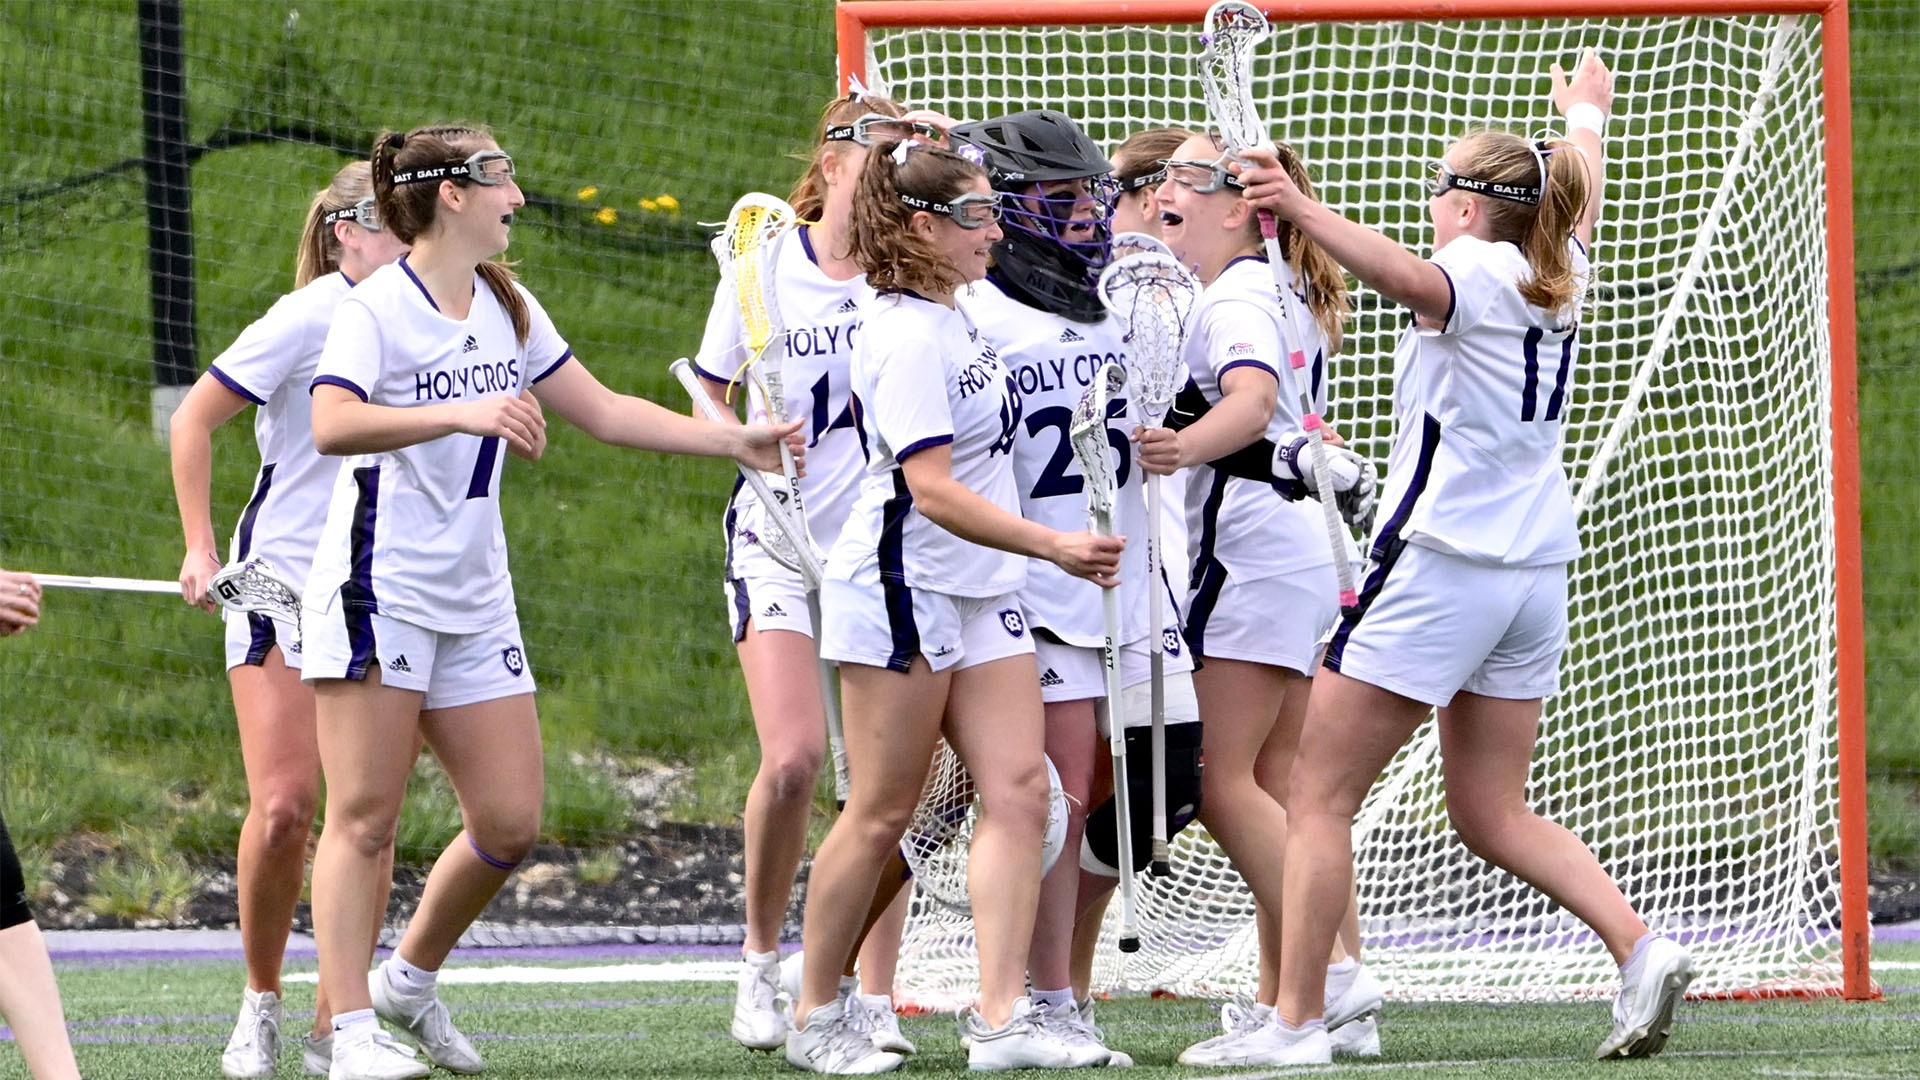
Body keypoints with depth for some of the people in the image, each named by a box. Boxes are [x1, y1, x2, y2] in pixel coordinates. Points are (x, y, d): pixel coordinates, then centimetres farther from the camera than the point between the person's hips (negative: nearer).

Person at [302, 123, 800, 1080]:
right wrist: (461, 414, -36)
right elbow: (332, 425, -27)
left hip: (474, 599, 7)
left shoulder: (508, 309, 13)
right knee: (364, 817, -8)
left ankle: (410, 982, 22)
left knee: (510, 821, 3)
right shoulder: (375, 308, -10)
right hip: (380, 591, -7)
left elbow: (602, 412, 20)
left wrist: (734, 442, 14)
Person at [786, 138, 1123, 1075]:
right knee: (882, 814, -2)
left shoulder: (950, 320, 13)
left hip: (983, 596, 9)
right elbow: (933, 489, -24)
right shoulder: (909, 337, -17)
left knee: (1018, 792, -4)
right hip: (903, 593, -9)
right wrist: (1053, 546, -28)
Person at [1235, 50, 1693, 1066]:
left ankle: (1295, 1023, -7)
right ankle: (1640, 950, -4)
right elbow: (1579, 198, 36)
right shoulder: (1557, 280, 13)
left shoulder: (1477, 273, -9)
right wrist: (1585, 113, 56)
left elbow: (1408, 275, -34)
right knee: (1490, 811, 14)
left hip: (1439, 564, -8)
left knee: (1318, 797, -2)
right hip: (1536, 571, 8)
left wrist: (1305, 210, -48)